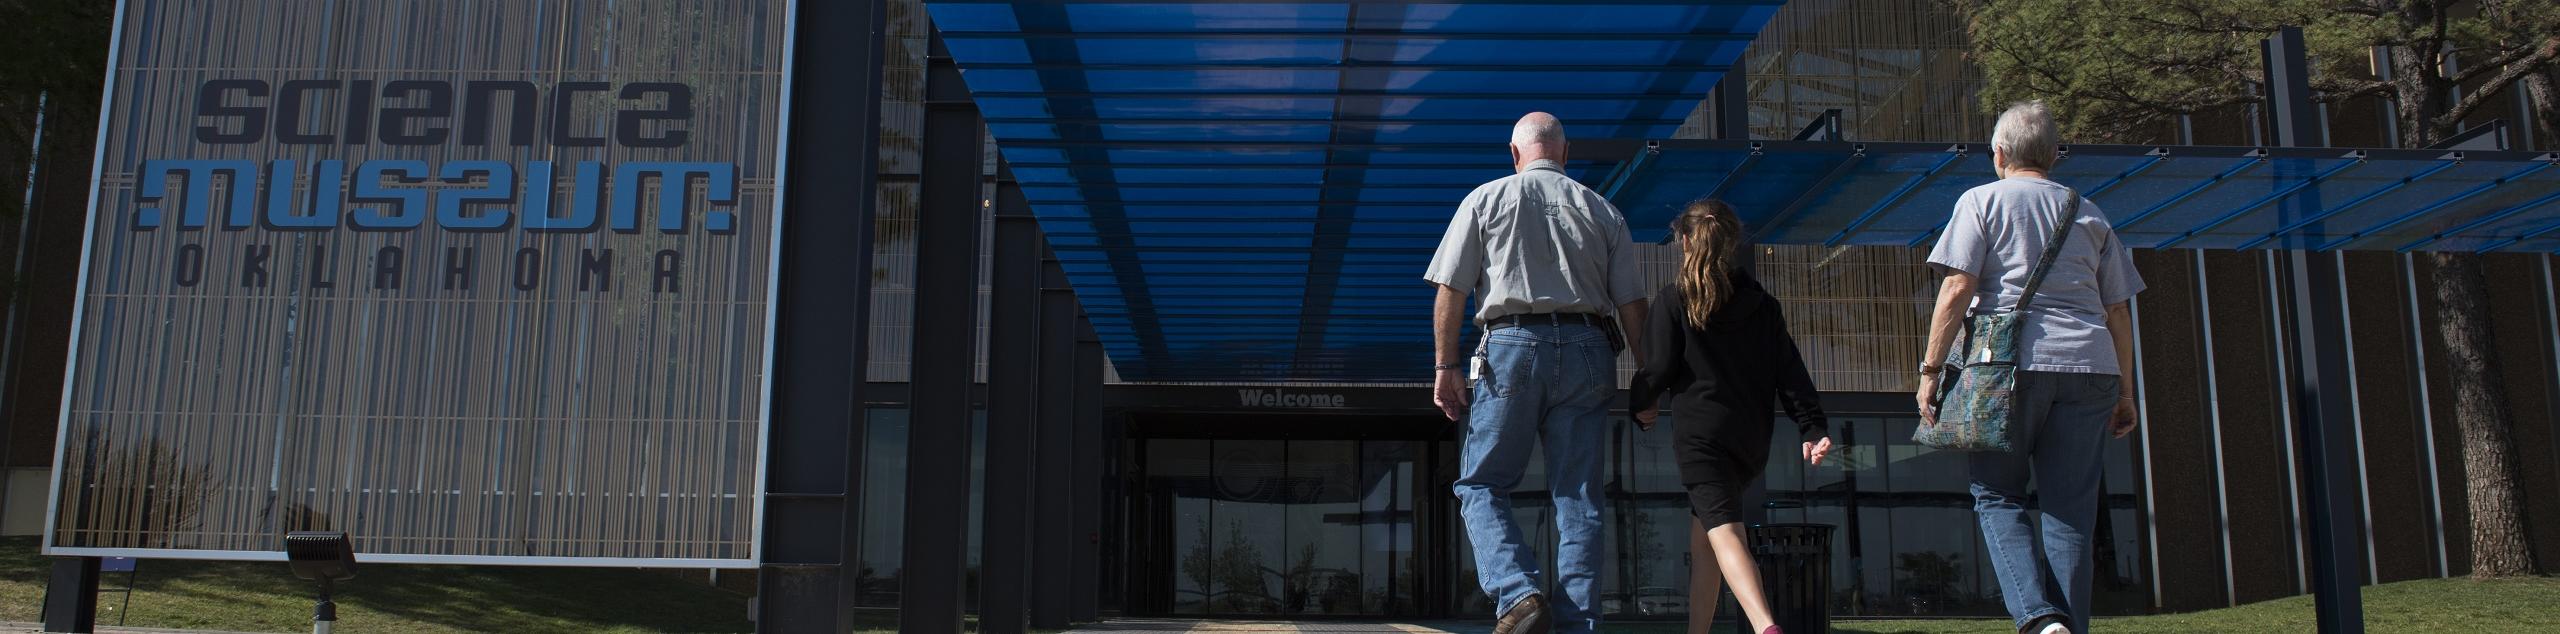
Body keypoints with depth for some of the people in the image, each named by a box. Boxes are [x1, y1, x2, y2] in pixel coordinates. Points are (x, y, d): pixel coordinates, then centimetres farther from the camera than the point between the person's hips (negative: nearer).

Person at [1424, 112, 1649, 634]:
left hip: (1512, 345, -2)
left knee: (1481, 485, 5)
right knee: (1578, 496, 6)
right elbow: (1632, 304, 10)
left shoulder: (1486, 199, 8)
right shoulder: (1602, 210, 14)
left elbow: (1451, 290, 0)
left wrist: (1445, 366, 3)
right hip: (1588, 352, 3)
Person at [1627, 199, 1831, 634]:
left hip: (1700, 431, -5)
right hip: (1752, 436, 5)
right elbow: (1790, 370, 7)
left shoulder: (1671, 300, 0)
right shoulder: (1762, 303, 13)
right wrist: (1813, 427, 4)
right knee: (1704, 536, 19)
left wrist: (1639, 403, 15)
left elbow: (1660, 367, -4)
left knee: (1723, 531, -17)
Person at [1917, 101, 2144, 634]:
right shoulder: (2088, 213, 20)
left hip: (2013, 364, -4)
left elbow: (1957, 290, -5)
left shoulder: (1983, 201, 7)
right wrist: (2125, 391, 22)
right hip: (2088, 368, 4)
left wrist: (1930, 369, -3)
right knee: (2071, 510, 6)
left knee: (1997, 495, 5)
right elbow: (2118, 313, 17)